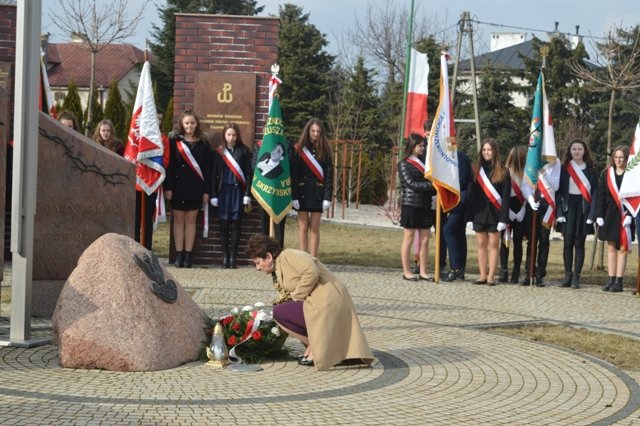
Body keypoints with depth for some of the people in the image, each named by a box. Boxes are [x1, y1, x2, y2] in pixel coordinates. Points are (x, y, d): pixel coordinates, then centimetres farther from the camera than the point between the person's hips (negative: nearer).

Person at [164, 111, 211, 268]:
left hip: (195, 188, 1)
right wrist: (168, 187, -7)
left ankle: (188, 255, 6)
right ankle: (179, 254, 5)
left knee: (191, 220, 3)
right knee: (179, 219, 3)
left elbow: (207, 168, 5)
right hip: (178, 187, -1)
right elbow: (169, 165, 0)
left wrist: (206, 191, 0)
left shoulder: (203, 144, 6)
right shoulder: (174, 142, 3)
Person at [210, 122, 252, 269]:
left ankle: (233, 256, 3)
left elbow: (248, 174, 2)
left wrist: (247, 195, -4)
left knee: (235, 225, -1)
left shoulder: (243, 151, 3)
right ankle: (225, 256, 6)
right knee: (224, 225, 2)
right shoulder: (219, 152, 5)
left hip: (238, 191, -1)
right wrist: (213, 195, 0)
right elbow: (214, 174, 6)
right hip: (223, 191, 1)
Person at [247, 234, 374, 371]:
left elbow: (312, 272, -23)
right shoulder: (279, 272, 23)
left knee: (279, 312, -9)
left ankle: (314, 346, -4)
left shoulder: (288, 256, -7)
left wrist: (296, 296, -12)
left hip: (326, 302, -10)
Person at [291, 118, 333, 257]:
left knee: (315, 227, 3)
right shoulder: (299, 149, 1)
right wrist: (294, 196, -10)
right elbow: (294, 174, -3)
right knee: (303, 227, 0)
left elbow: (329, 175, 2)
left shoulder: (325, 151, 5)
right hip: (302, 192, -1)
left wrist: (327, 197, -6)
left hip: (318, 192, 1)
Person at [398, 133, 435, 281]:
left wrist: (435, 188, -7)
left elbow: (429, 179, 14)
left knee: (425, 239, 4)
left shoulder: (423, 162, 16)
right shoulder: (404, 164, -2)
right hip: (410, 205, -6)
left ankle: (423, 272, 9)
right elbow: (411, 183, -12)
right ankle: (406, 272, 5)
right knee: (408, 238, 0)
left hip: (425, 205, 6)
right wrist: (431, 185, -17)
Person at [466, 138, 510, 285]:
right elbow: (471, 193, 7)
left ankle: (491, 276, 2)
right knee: (481, 244, 5)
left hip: (495, 213, -3)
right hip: (479, 212, 3)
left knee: (493, 244, 0)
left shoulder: (502, 171, -1)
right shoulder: (476, 170, 8)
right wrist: (469, 216, 1)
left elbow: (506, 196, -5)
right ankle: (482, 276, 9)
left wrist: (503, 218, -12)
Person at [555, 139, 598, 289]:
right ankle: (568, 275, 9)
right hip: (568, 208, 0)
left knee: (579, 244, 0)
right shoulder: (564, 169, 4)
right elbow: (559, 191, 0)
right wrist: (559, 212, -10)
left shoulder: (590, 170, 5)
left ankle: (576, 277, 2)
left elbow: (594, 192, 1)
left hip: (583, 209, 0)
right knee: (568, 243, 3)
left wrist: (592, 214, -9)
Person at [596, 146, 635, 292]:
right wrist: (599, 215, 1)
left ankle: (619, 281, 2)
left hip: (625, 215, -3)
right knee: (611, 247, 6)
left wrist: (630, 215, -16)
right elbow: (601, 196, 8)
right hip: (609, 214, 4)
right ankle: (611, 279, 10)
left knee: (622, 248, 0)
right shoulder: (607, 174, 7)